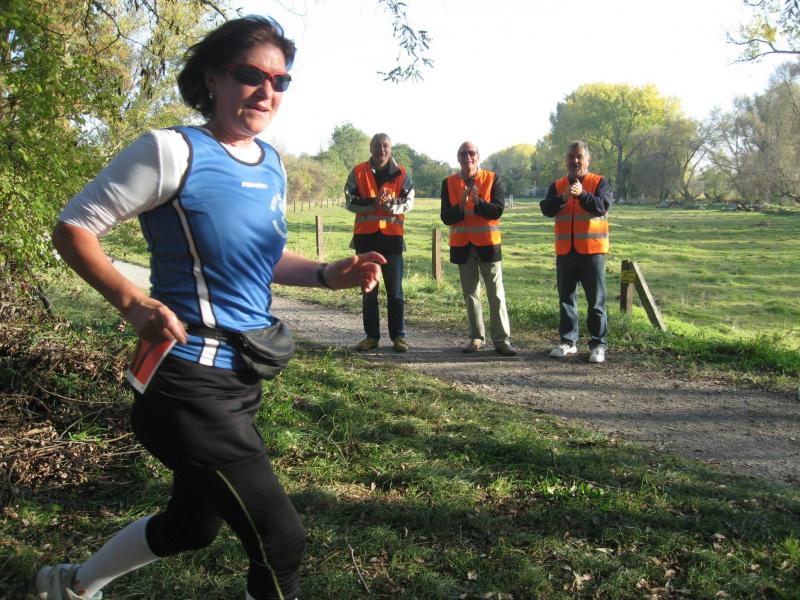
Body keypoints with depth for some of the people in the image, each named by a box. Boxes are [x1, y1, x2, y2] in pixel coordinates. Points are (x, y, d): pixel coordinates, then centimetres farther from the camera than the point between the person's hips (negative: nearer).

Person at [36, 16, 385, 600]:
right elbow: (73, 227, -10)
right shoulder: (173, 150, -14)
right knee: (281, 540, -7)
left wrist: (329, 275, 4)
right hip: (192, 383, -9)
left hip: (242, 380, 9)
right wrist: (132, 301, -25)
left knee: (193, 524, 25)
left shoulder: (271, 163, 10)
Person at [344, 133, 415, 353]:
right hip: (366, 235, 1)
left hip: (392, 235, -1)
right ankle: (371, 336, 14)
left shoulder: (401, 173, 4)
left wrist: (392, 204, -22)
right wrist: (374, 202, -18)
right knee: (368, 289, 6)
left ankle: (398, 336, 9)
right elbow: (350, 201, -2)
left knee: (395, 289, 2)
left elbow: (409, 201, -2)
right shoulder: (358, 172, 5)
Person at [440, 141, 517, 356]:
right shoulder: (449, 183, 4)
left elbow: (497, 211, -11)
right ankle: (477, 338, 16)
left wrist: (478, 202, -27)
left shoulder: (492, 179, -1)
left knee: (496, 293, -2)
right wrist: (461, 205, -21)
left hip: (488, 244, -2)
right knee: (470, 294, 8)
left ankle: (502, 339, 0)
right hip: (462, 245, 2)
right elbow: (446, 218, -3)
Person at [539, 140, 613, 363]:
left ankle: (598, 344, 6)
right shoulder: (557, 186, 10)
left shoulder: (600, 182, 2)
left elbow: (603, 206, -14)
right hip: (565, 252, 3)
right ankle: (568, 341, 19)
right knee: (566, 299, 9)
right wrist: (563, 198, -24)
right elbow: (546, 209, -5)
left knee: (596, 300, -1)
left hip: (592, 251, -3)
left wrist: (582, 194, -30)